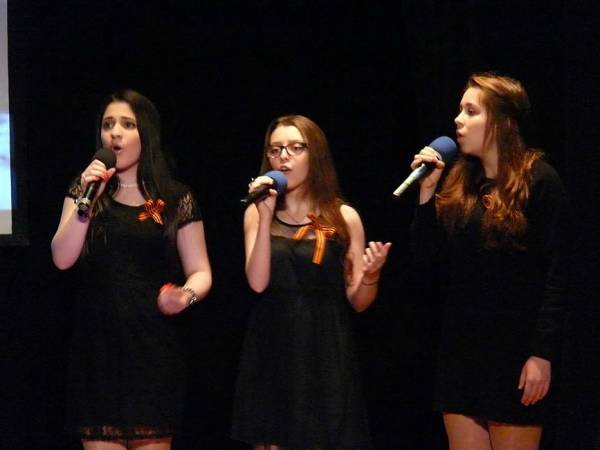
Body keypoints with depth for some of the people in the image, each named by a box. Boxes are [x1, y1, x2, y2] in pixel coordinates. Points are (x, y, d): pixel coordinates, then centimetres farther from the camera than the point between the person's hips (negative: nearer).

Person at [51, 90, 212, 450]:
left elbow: (200, 272, 4)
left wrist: (186, 295, -18)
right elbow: (62, 259, -2)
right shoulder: (86, 191, 9)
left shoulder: (176, 200, 3)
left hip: (154, 345, -1)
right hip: (98, 345, 2)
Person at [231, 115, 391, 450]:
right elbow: (257, 283, -10)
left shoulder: (344, 217, 0)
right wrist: (266, 216, -15)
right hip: (272, 353, 1)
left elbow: (357, 301, 1)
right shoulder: (257, 213, 4)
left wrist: (371, 275, -19)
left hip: (325, 353, -1)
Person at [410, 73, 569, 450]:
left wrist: (543, 353, -16)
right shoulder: (459, 182, 10)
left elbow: (556, 276, -11)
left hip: (516, 348, -6)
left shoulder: (539, 180, -8)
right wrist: (427, 191, -3)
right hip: (462, 347, 6)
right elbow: (427, 256, 8)